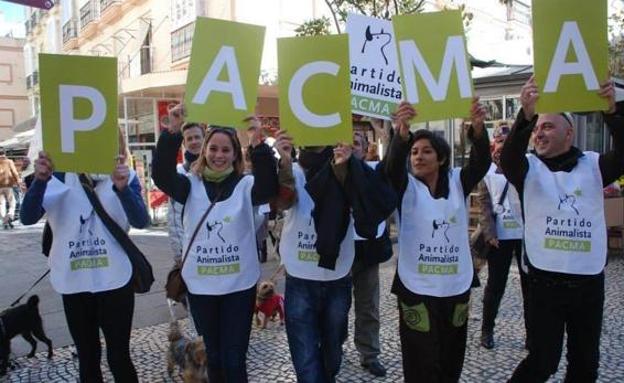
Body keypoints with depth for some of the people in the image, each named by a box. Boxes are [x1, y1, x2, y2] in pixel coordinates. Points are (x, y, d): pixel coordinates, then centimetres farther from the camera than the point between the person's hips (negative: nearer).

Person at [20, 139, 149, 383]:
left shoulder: (124, 176, -6)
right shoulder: (56, 176, -3)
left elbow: (141, 221, -20)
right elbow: (27, 218, -14)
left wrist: (122, 188, -38)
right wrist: (40, 180, -31)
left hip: (115, 280, -1)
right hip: (73, 281, 2)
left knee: (119, 356, 6)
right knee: (87, 357, 17)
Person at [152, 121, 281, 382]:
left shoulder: (245, 185, -3)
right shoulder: (191, 185, 1)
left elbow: (269, 187, -24)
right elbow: (162, 175, -17)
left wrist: (259, 146, -38)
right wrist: (171, 135, -31)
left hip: (239, 285, -2)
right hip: (200, 286, 2)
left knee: (234, 359, 5)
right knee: (212, 356, 19)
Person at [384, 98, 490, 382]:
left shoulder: (457, 182, 2)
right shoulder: (406, 186, -3)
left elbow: (481, 162, -15)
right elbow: (393, 166, -24)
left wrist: (478, 128, -36)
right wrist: (402, 133, -45)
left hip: (456, 288, 3)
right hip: (416, 290, -3)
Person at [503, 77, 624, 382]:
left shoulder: (593, 165, 2)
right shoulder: (528, 168, -1)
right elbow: (508, 157, -22)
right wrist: (526, 115, -39)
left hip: (590, 282, 3)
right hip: (545, 281, -2)